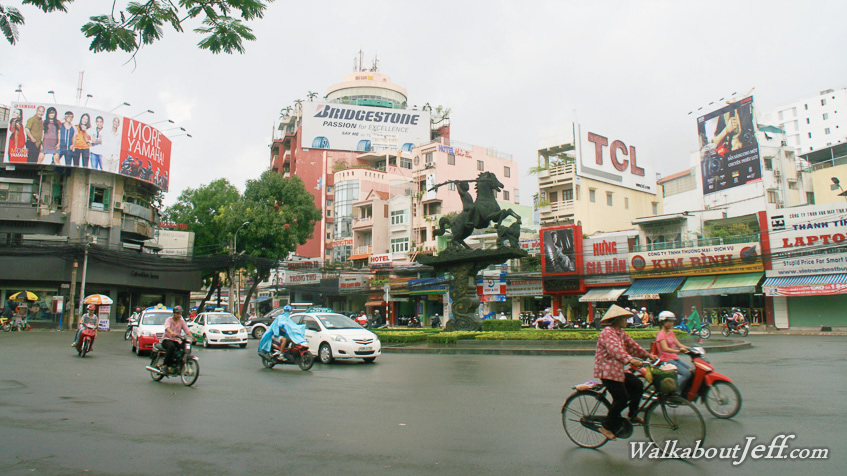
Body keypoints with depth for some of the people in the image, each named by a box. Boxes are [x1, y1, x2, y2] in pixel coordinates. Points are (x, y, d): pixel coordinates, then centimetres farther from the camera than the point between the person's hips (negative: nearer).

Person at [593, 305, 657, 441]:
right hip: (607, 371, -10)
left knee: (637, 385, 8)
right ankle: (607, 427, 1)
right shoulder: (607, 333, -19)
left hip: (618, 370, 10)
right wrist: (630, 360, -47)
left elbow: (631, 344, 20)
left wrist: (648, 355, 16)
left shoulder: (620, 332, 15)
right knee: (622, 398, -10)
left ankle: (633, 415, 21)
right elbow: (615, 349, -34)